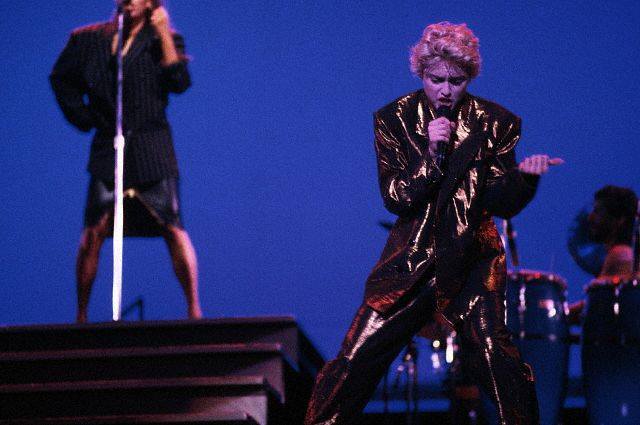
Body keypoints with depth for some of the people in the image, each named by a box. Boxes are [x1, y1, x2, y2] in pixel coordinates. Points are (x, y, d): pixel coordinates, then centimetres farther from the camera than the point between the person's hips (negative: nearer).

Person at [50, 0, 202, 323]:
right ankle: (81, 316, 4)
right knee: (94, 232, -3)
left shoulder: (165, 39, 5)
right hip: (107, 148, 2)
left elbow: (180, 81, -11)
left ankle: (194, 309, -1)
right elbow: (61, 79, 21)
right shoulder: (90, 39, 9)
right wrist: (81, 118, 11)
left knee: (173, 229, -6)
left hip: (152, 151, -1)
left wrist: (163, 33, -11)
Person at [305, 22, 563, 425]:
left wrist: (524, 176, -23)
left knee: (493, 351, -17)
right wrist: (432, 153, -17)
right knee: (357, 357, -3)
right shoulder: (395, 119, 1)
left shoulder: (494, 123, -1)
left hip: (471, 258, -1)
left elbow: (503, 203, -2)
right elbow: (395, 198, -5)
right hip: (411, 257, 1)